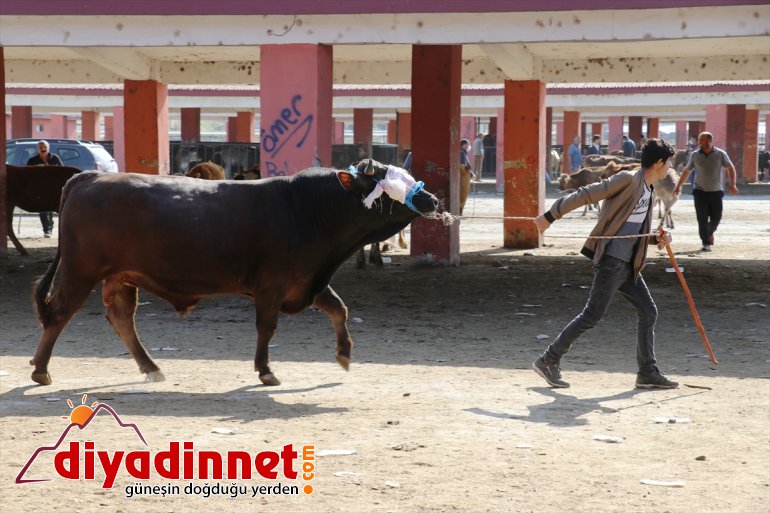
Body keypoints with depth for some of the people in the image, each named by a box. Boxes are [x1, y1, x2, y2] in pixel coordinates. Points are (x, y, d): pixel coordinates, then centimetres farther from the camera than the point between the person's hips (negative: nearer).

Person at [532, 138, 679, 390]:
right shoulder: (628, 180, -11)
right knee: (592, 315, -8)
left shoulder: (648, 191, 17)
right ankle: (549, 361, 0)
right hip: (611, 262, -9)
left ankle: (648, 373, 15)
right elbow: (586, 194, -14)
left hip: (629, 265, 9)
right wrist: (550, 216, -17)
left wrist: (658, 238, 4)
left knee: (648, 313, 9)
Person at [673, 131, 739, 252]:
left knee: (716, 217, 4)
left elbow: (730, 168, 6)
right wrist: (678, 186, 11)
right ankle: (706, 243, 0)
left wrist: (732, 184, -4)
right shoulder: (695, 155, 1)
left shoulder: (720, 154, -2)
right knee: (702, 218, -6)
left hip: (716, 191, 0)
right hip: (700, 191, 0)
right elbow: (686, 171, 12)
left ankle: (709, 233, 34)